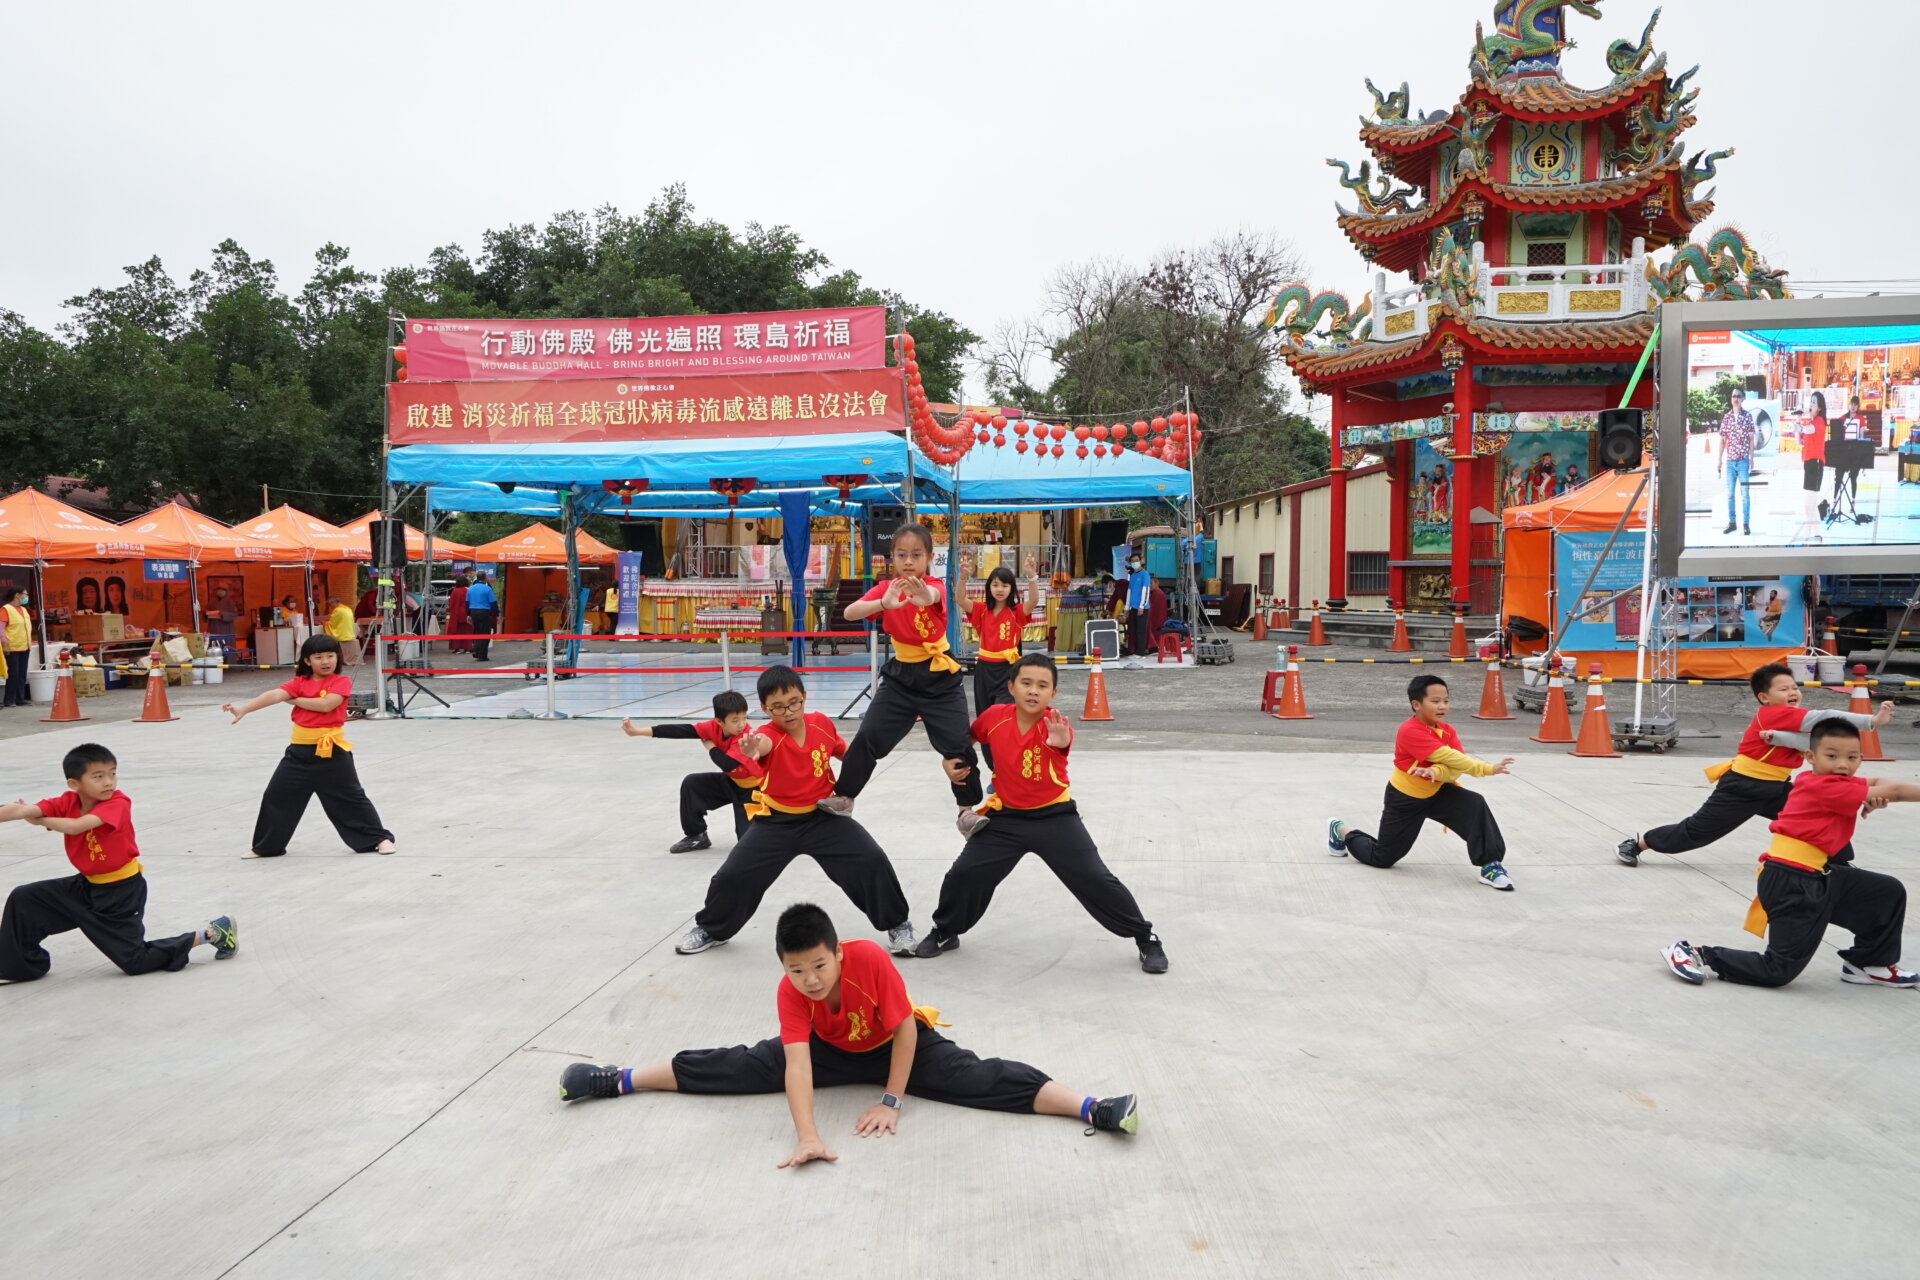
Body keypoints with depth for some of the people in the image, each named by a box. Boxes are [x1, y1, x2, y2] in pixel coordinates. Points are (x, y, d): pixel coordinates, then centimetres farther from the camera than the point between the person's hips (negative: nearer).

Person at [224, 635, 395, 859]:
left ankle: (379, 838, 14)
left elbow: (326, 704, -22)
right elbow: (274, 695, -9)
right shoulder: (299, 682, 5)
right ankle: (265, 846, 25)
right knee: (277, 796, 9)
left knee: (350, 797, 2)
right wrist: (244, 709, -22)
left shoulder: (341, 682, -6)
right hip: (300, 750, 4)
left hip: (331, 751, -4)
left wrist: (294, 699, -11)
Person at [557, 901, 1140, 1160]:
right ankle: (617, 1080, 8)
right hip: (829, 1050, 3)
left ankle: (1094, 1109, -34)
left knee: (978, 1078, -23)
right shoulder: (789, 993, -28)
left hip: (899, 1046, -3)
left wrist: (891, 1102, -26)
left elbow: (906, 1031, -27)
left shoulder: (871, 959, -37)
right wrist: (807, 1137, -49)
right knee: (740, 1066, -4)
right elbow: (796, 1065, -37)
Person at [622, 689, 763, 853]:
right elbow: (682, 731, -16)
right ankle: (696, 835, 9)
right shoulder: (714, 727, -13)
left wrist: (710, 746, -21)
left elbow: (727, 765, -40)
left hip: (752, 788, -6)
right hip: (730, 781, 6)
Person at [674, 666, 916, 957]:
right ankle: (711, 930, 28)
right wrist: (751, 751, -75)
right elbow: (762, 743, -51)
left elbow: (843, 750, 15)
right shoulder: (769, 735, -22)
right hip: (776, 821, -1)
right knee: (732, 876, -3)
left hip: (823, 816, 2)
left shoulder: (822, 724, -10)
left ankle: (897, 925, 11)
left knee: (872, 862, -12)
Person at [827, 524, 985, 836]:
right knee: (867, 737, -2)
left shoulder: (934, 586, -15)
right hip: (901, 676, 3)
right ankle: (843, 798, 15)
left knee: (958, 745, -7)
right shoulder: (885, 588, -8)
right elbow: (849, 613, -26)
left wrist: (924, 595, -70)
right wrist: (884, 603, -48)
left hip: (939, 678, -2)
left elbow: (932, 596, -43)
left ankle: (967, 810, 10)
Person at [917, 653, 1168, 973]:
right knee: (963, 875, -1)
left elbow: (1063, 741, -47)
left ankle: (1146, 938, 13)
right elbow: (969, 736, 14)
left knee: (1095, 880, -7)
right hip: (1006, 817, 3)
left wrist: (1060, 742, -69)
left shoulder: (1055, 724, -21)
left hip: (1055, 817, -3)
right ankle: (945, 933, 28)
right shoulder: (994, 717, -11)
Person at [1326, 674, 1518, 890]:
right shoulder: (1410, 731, -30)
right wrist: (1488, 769, -35)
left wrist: (1436, 772, -39)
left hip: (1436, 793, 6)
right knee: (1382, 858, 7)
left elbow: (1456, 767, -19)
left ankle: (1489, 866, -15)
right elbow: (1450, 758, -36)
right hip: (1405, 799, -6)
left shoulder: (1447, 731, -7)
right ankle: (1341, 832, 34)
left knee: (1475, 805, -22)